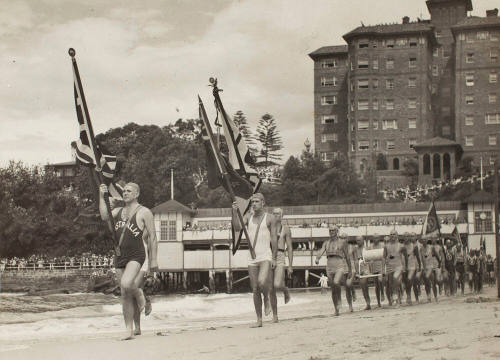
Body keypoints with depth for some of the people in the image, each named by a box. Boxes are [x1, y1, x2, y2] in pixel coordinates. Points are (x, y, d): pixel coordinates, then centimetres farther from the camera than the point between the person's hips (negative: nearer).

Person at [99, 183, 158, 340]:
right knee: (125, 295, 5)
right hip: (120, 257, 6)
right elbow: (104, 216, -3)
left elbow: (152, 236, -3)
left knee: (126, 284, -29)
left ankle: (139, 294, 6)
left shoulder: (144, 212, -1)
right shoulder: (118, 211, 16)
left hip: (136, 256, -6)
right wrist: (101, 196, -6)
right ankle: (129, 330, 9)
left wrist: (153, 259, -8)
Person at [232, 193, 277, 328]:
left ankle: (267, 298, 6)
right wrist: (234, 212, -22)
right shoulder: (248, 217, 11)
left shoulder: (270, 218, 1)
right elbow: (236, 225, -6)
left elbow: (274, 239, -1)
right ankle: (259, 320, 10)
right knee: (255, 290, 3)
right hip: (252, 258, 4)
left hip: (266, 257, -4)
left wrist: (274, 258, -6)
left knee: (262, 282, -27)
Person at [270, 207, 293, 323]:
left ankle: (285, 290, 14)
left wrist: (290, 266, -3)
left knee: (277, 285, -23)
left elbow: (290, 248, 4)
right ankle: (275, 316, 12)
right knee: (271, 290, 2)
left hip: (279, 258, -3)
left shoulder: (286, 229, 7)